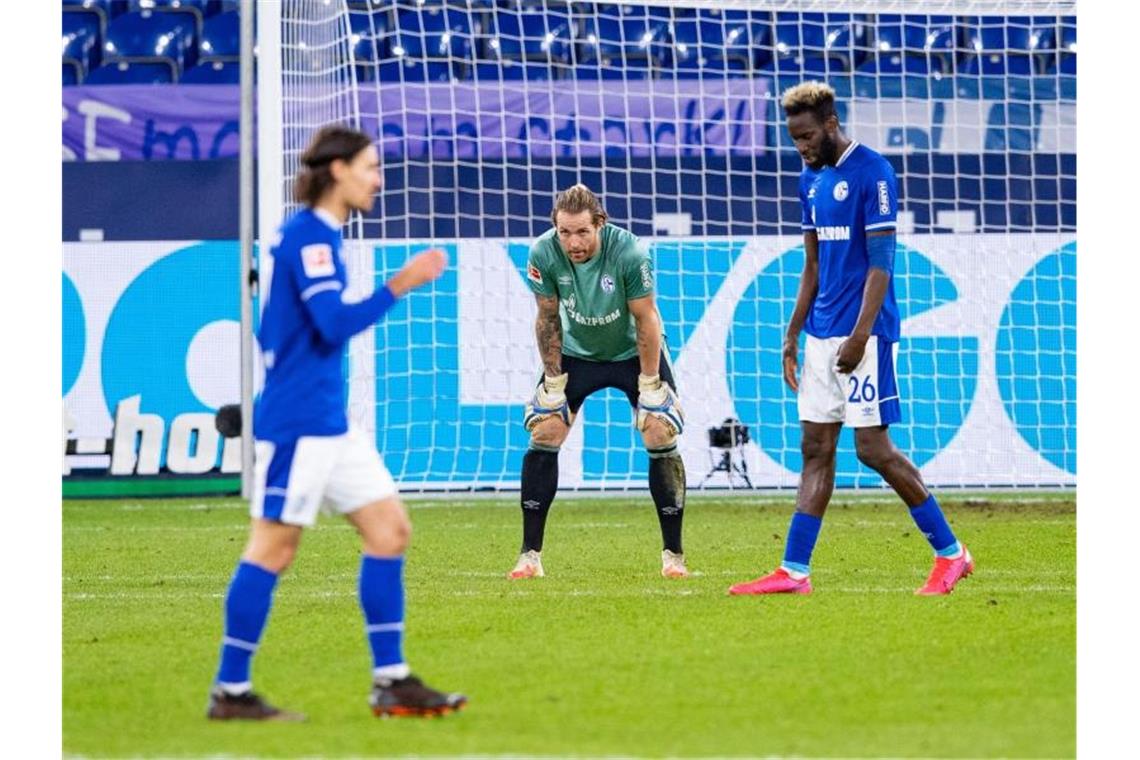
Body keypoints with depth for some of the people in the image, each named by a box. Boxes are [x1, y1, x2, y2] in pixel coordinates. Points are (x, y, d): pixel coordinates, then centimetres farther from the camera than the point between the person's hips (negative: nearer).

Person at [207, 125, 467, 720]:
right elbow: (335, 324, -24)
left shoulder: (314, 235, 15)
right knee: (274, 547, -6)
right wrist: (399, 286, -22)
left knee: (390, 530, 7)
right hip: (297, 422, -10)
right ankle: (230, 693, 0)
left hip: (328, 423, 10)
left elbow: (272, 333, 23)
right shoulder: (309, 236, -14)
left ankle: (391, 682, 9)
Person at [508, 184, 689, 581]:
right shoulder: (543, 254, -24)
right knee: (543, 434, -10)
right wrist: (554, 382, -7)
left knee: (660, 435, -13)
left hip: (633, 351, -2)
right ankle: (530, 555, -4)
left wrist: (649, 386, -16)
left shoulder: (630, 253, -31)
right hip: (577, 351, 2)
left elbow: (646, 319, -19)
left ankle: (673, 554, -2)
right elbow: (548, 319, -10)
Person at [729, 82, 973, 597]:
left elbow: (880, 261, -15)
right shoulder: (811, 180, 14)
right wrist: (793, 335, 15)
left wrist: (859, 336, -20)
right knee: (815, 448, 5)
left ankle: (950, 554, 2)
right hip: (821, 335, 8)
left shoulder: (872, 173, -11)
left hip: (864, 333, -8)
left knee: (873, 448, -8)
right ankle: (794, 571, 4)